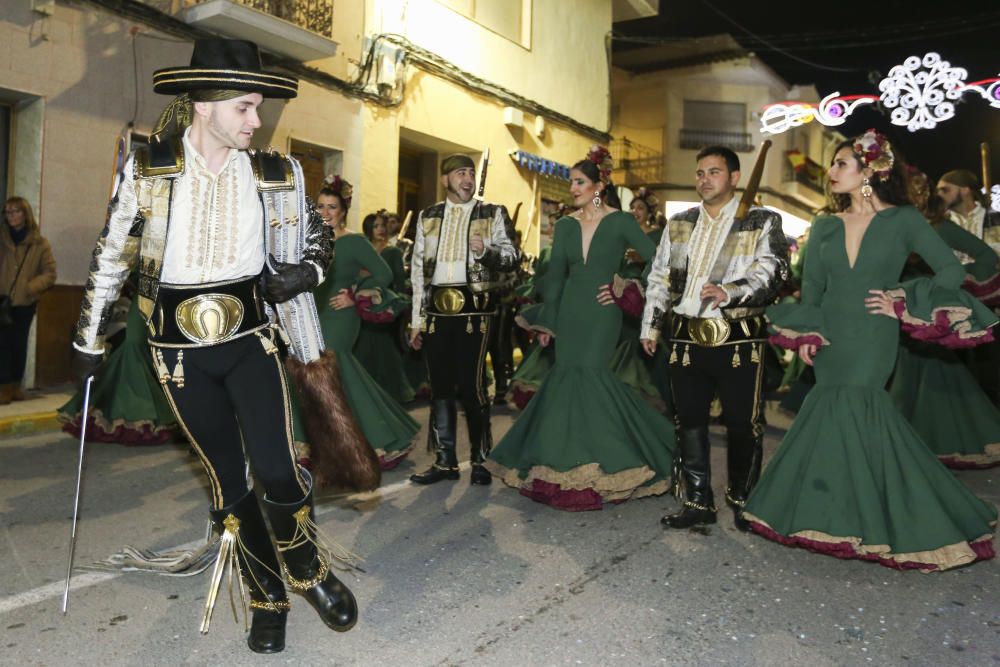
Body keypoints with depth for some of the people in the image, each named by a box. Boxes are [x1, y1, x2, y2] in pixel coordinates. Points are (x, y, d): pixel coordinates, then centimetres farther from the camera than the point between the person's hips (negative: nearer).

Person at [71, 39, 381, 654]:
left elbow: (317, 243, 11)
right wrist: (89, 338, 13)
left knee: (277, 470, -11)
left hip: (251, 340, 0)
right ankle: (267, 597, 27)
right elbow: (112, 258, 7)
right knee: (228, 481, 8)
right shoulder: (146, 171, -3)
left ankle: (311, 572, 18)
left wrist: (301, 274, -11)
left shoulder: (276, 175, -2)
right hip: (181, 349, 1)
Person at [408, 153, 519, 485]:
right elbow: (417, 269, 12)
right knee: (440, 385, 8)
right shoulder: (428, 216, 14)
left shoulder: (493, 214, 5)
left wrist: (486, 250, -24)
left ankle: (480, 459, 10)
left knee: (471, 384, -5)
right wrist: (416, 319, 8)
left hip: (474, 308, -3)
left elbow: (511, 256, -3)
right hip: (437, 308, 4)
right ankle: (445, 460, 18)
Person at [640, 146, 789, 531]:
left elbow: (771, 275, -8)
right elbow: (660, 279, 16)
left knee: (742, 422, 4)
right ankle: (698, 501, 17)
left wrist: (730, 292, -24)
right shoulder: (678, 225, 16)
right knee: (690, 420, 6)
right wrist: (651, 326, 11)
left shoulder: (763, 222, 4)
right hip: (686, 337, 4)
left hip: (739, 339, -3)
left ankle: (742, 500, 23)